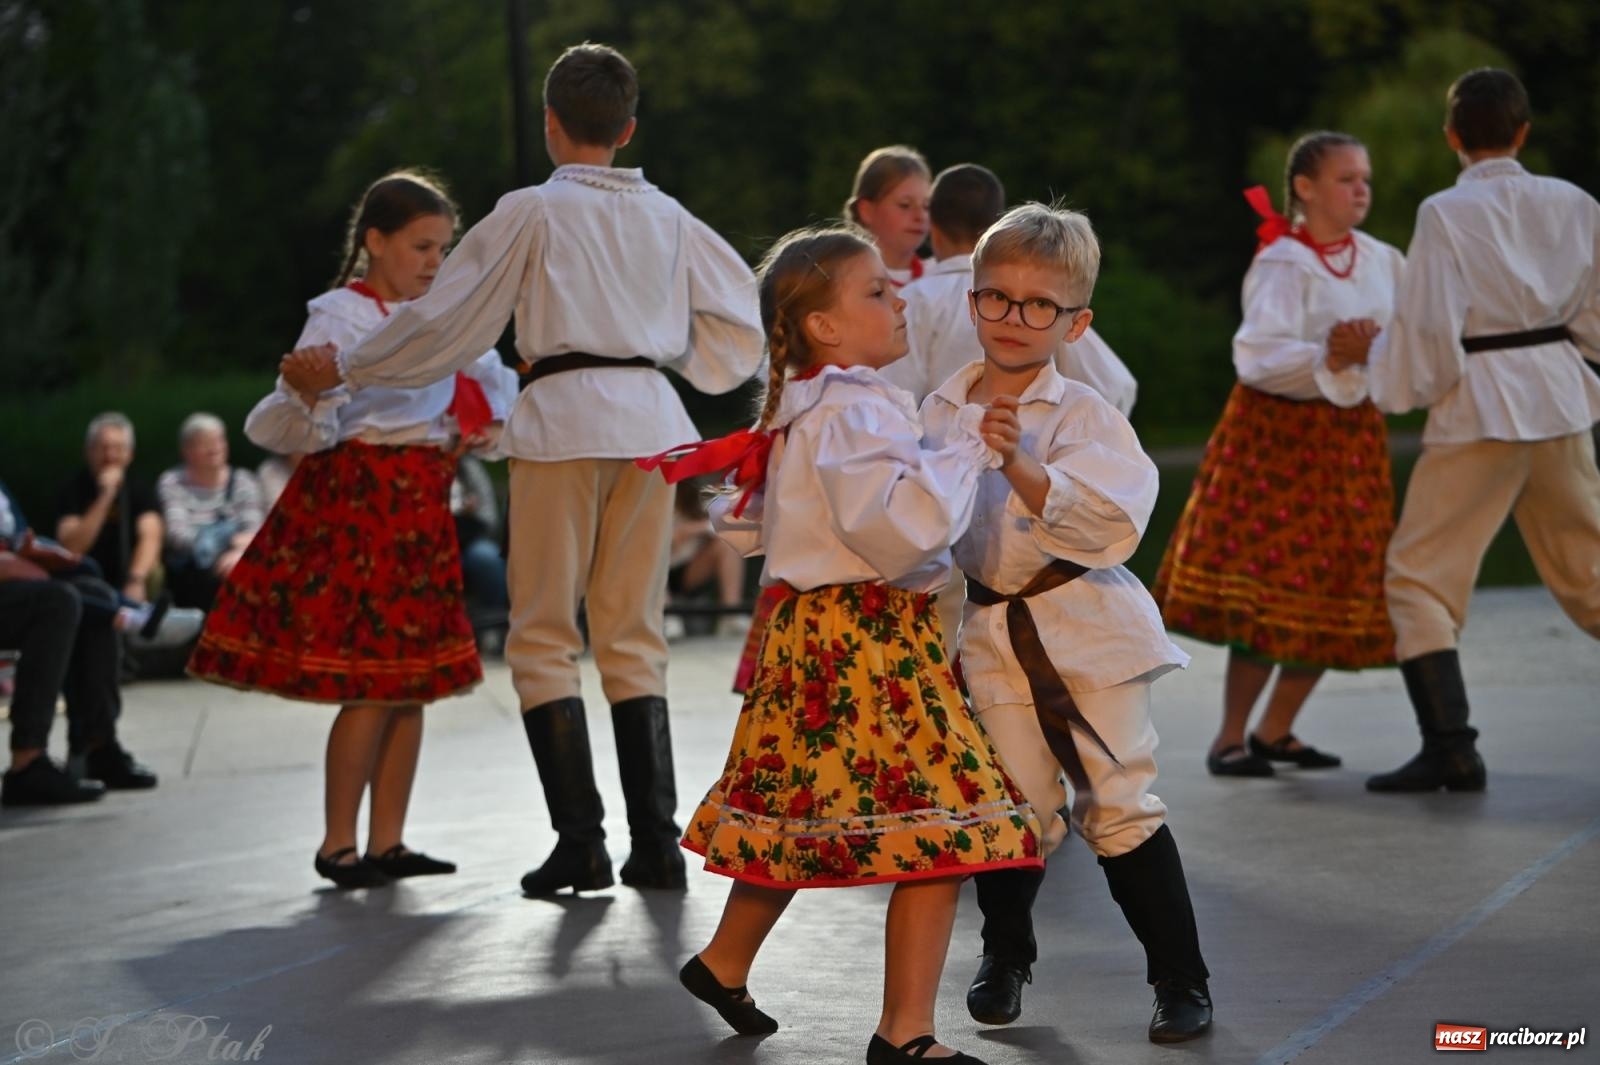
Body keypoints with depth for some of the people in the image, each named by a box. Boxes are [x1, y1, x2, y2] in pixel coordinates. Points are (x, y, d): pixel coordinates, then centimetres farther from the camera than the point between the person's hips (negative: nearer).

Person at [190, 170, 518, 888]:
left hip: (420, 507, 7)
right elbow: (295, 429, -16)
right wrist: (309, 393, -38)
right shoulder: (339, 317, -9)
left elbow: (492, 379, 28)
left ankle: (386, 841, 16)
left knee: (414, 677, 8)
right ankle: (336, 843, 3)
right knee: (373, 681, -8)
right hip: (356, 499, -7)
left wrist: (491, 424, 8)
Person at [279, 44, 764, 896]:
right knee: (633, 637, 9)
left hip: (565, 419, -5)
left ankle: (581, 844, -5)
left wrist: (345, 370, 11)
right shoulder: (666, 216, 12)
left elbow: (444, 321, 0)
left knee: (544, 639, 2)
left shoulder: (533, 211, -2)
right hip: (651, 423, 5)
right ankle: (656, 843, 3)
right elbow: (738, 317, 16)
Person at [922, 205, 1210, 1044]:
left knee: (1119, 804, 0)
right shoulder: (941, 411, 4)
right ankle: (1005, 957, 29)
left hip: (1086, 627, -3)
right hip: (991, 630, 3)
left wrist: (1020, 464, -31)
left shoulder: (1082, 413, -8)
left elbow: (1105, 516, -22)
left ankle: (1180, 977, 11)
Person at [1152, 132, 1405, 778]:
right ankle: (1230, 739, -1)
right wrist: (1327, 358, -32)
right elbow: (1257, 354, -21)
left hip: (1352, 435, 6)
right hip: (1278, 432, -6)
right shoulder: (1283, 264, -10)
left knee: (1336, 597, 5)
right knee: (1270, 593, -10)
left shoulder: (1382, 262, 8)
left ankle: (1274, 732, 18)